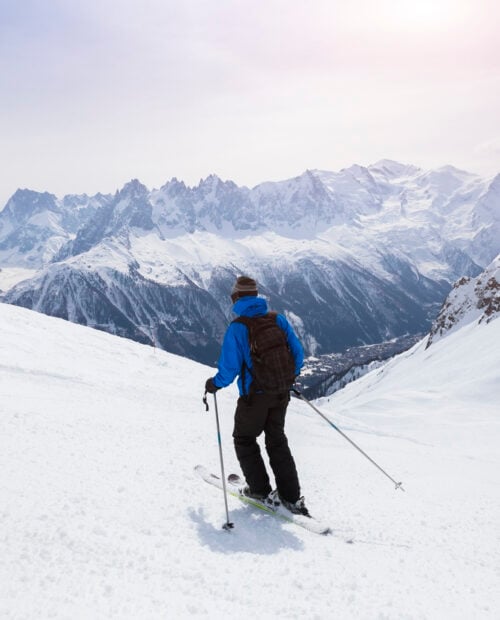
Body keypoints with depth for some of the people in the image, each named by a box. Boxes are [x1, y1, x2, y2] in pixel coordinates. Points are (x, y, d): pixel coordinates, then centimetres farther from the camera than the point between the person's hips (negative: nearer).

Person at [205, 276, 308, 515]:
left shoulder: (237, 327, -16)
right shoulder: (278, 319, -2)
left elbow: (230, 367, -17)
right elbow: (297, 353, 2)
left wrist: (214, 384, 3)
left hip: (254, 396, -5)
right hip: (281, 394, 5)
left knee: (244, 440, 19)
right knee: (277, 441, 21)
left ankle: (260, 490, 22)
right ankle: (291, 497, 20)